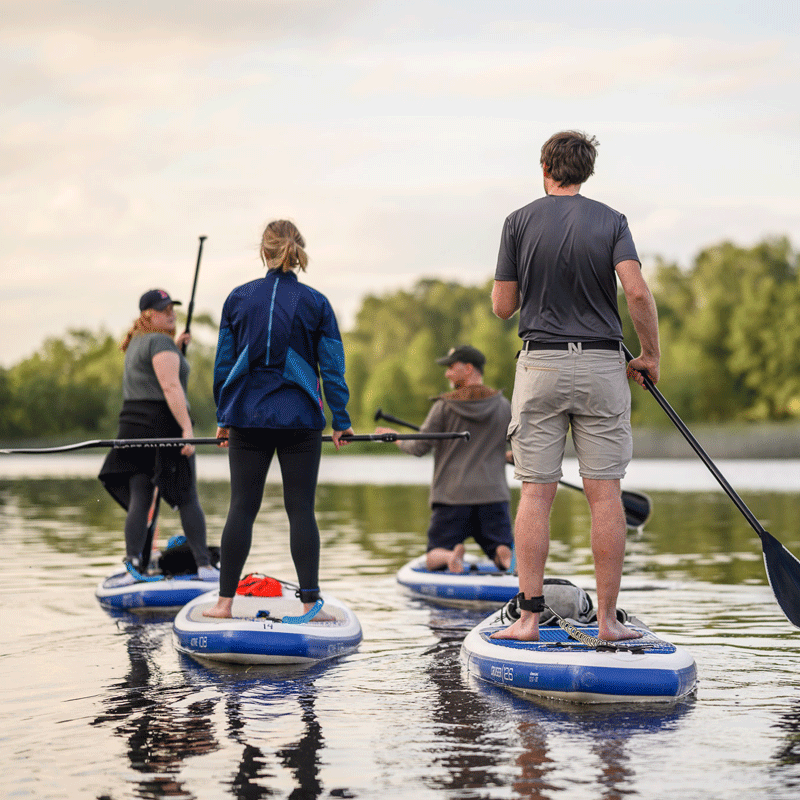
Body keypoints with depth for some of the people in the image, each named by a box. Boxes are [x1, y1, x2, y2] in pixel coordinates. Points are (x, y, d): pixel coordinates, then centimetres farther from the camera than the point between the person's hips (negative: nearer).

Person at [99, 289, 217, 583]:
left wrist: (176, 346, 32)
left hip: (133, 425, 8)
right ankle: (204, 565, 0)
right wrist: (187, 428, -26)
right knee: (187, 499, 0)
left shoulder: (136, 343, 19)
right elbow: (171, 387, -21)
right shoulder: (161, 342, -9)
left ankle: (133, 565, -5)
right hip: (163, 424, -8)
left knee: (138, 501, 4)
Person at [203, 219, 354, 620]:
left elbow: (223, 364, 6)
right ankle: (310, 603, -1)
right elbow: (332, 367, -2)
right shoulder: (315, 303, -2)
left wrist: (223, 417, 13)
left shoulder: (238, 298, 3)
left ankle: (225, 601, 7)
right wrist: (340, 420, 4)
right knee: (301, 509, 2)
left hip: (247, 418, 1)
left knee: (242, 507, 6)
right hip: (300, 420, -1)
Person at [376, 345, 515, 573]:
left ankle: (451, 556, -28)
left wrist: (395, 437, 17)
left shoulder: (444, 407, -3)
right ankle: (506, 554, -29)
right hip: (493, 494, 2)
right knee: (505, 556, 8)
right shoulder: (504, 407, 5)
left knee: (434, 559, 7)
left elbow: (419, 448, -1)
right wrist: (507, 457, 32)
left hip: (452, 495, -2)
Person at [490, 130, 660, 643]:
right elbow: (638, 292, -12)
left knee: (536, 493, 1)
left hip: (540, 365, 0)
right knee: (605, 493, 1)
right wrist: (651, 355, -1)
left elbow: (503, 307, 3)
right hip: (602, 366, 0)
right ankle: (608, 619, 2)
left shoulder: (520, 222, 2)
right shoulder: (611, 221, 2)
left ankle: (530, 618, -2)